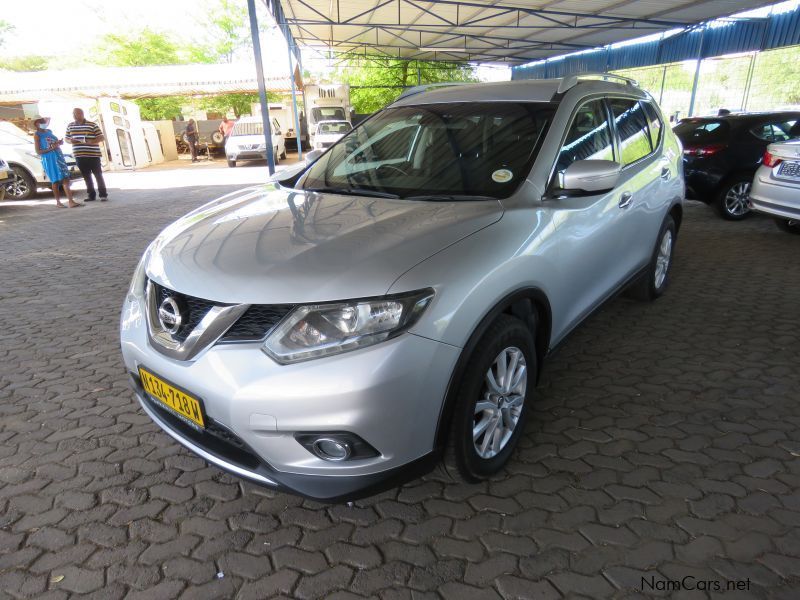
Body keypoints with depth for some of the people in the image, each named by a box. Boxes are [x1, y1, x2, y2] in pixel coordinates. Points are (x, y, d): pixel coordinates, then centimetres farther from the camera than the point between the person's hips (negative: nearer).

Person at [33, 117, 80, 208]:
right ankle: (58, 202, 9)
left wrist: (59, 142, 8)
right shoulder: (37, 135, -1)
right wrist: (51, 148, -18)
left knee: (66, 179, -6)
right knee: (56, 181, -2)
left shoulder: (49, 131, 17)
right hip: (49, 159, -5)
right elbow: (38, 151, -6)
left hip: (59, 156, 6)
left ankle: (71, 202, -13)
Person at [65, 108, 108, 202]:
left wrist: (91, 141, -19)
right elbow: (66, 138, 21)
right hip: (79, 156, 4)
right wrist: (70, 140, -2)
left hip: (93, 154, -4)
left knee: (98, 175, -1)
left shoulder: (92, 125, -1)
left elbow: (102, 138, -4)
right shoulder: (70, 126, 13)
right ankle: (91, 195, 13)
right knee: (86, 176, 8)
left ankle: (103, 194, 4)